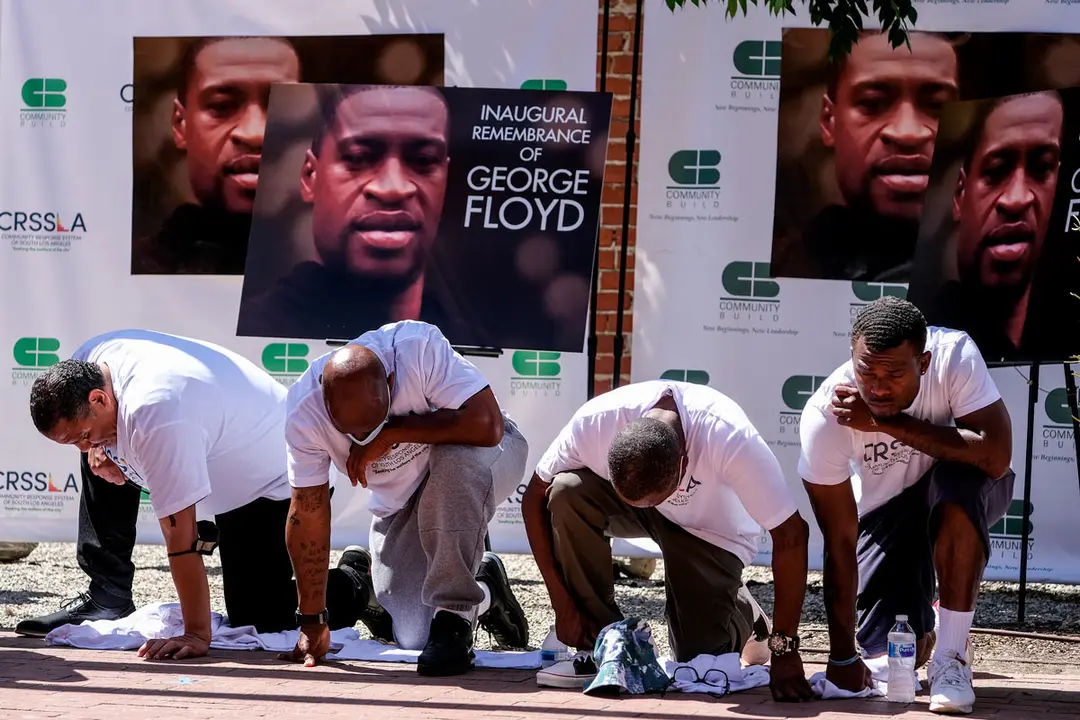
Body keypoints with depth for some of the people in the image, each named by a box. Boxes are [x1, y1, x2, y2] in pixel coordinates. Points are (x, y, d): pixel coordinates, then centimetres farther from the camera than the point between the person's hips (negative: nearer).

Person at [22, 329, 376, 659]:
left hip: (278, 479, -10)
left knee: (259, 622, -11)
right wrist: (98, 450, -8)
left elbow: (179, 532, -36)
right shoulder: (87, 363, -12)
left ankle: (356, 580, 14)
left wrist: (197, 634, -34)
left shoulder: (154, 414, -38)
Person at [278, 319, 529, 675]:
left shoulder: (419, 347, -34)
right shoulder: (304, 411, -23)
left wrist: (391, 432, -35)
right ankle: (482, 590, 24)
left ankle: (454, 617, -25)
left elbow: (486, 424, -39)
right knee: (413, 637, -9)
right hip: (401, 505, 3)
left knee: (454, 462, -40)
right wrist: (312, 623, -10)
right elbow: (309, 516, -14)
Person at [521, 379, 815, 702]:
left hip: (710, 530, -2)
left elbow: (791, 534, -33)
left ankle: (746, 617, 20)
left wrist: (784, 650, -31)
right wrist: (563, 605, -21)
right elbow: (535, 498, -19)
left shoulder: (731, 439, -40)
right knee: (568, 492, -30)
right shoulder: (594, 422, -34)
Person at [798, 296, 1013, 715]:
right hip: (885, 510, 1)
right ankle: (922, 629, 29)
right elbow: (840, 545, -25)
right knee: (882, 656, -10)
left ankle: (952, 656, -21)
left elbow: (997, 457, -39)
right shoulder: (824, 417, -29)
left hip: (964, 494, -1)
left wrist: (886, 422, -39)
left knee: (955, 486, -37)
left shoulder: (954, 355, -31)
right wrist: (842, 656, -25)